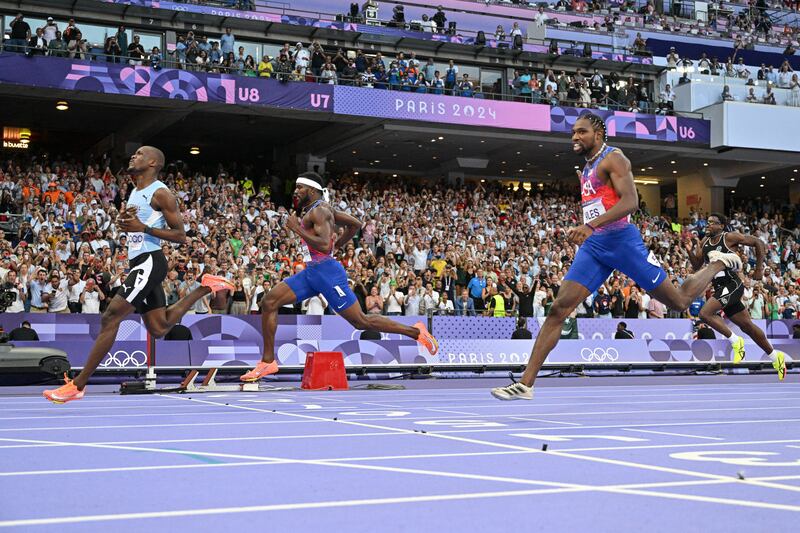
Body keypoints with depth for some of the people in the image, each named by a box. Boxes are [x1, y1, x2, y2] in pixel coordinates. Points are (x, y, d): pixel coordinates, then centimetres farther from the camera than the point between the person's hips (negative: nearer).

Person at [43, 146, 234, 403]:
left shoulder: (161, 193, -9)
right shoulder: (134, 193, 18)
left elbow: (180, 235, -11)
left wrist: (143, 228, -20)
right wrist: (123, 222, 5)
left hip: (150, 261, -10)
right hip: (138, 261, 10)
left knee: (111, 317, -16)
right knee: (158, 328, 13)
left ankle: (78, 385, -15)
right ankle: (205, 288, 25)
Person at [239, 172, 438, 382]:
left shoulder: (319, 210, -13)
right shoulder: (318, 208, 16)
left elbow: (324, 246, -26)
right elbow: (356, 224, 22)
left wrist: (297, 228, -19)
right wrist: (337, 244, 23)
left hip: (326, 272, -10)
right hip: (311, 272, 10)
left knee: (361, 321, -4)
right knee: (269, 302, -1)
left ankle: (416, 331, 8)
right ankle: (268, 361, 3)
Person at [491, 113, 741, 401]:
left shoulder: (613, 158, -8)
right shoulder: (587, 168, 19)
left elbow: (631, 202, -22)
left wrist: (591, 225, -31)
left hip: (621, 240, -7)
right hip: (593, 246, 7)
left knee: (679, 301, 4)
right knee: (558, 309, -8)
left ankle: (718, 263, 33)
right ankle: (525, 384, -13)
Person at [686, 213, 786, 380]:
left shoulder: (730, 237, -9)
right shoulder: (704, 242, 11)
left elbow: (758, 243, -5)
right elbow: (697, 266, 14)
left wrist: (759, 269, -4)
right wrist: (690, 251, -4)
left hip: (732, 285, -8)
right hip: (720, 288, 8)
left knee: (705, 313, -23)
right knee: (747, 325, 13)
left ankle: (735, 341, -8)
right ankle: (775, 357, 27)